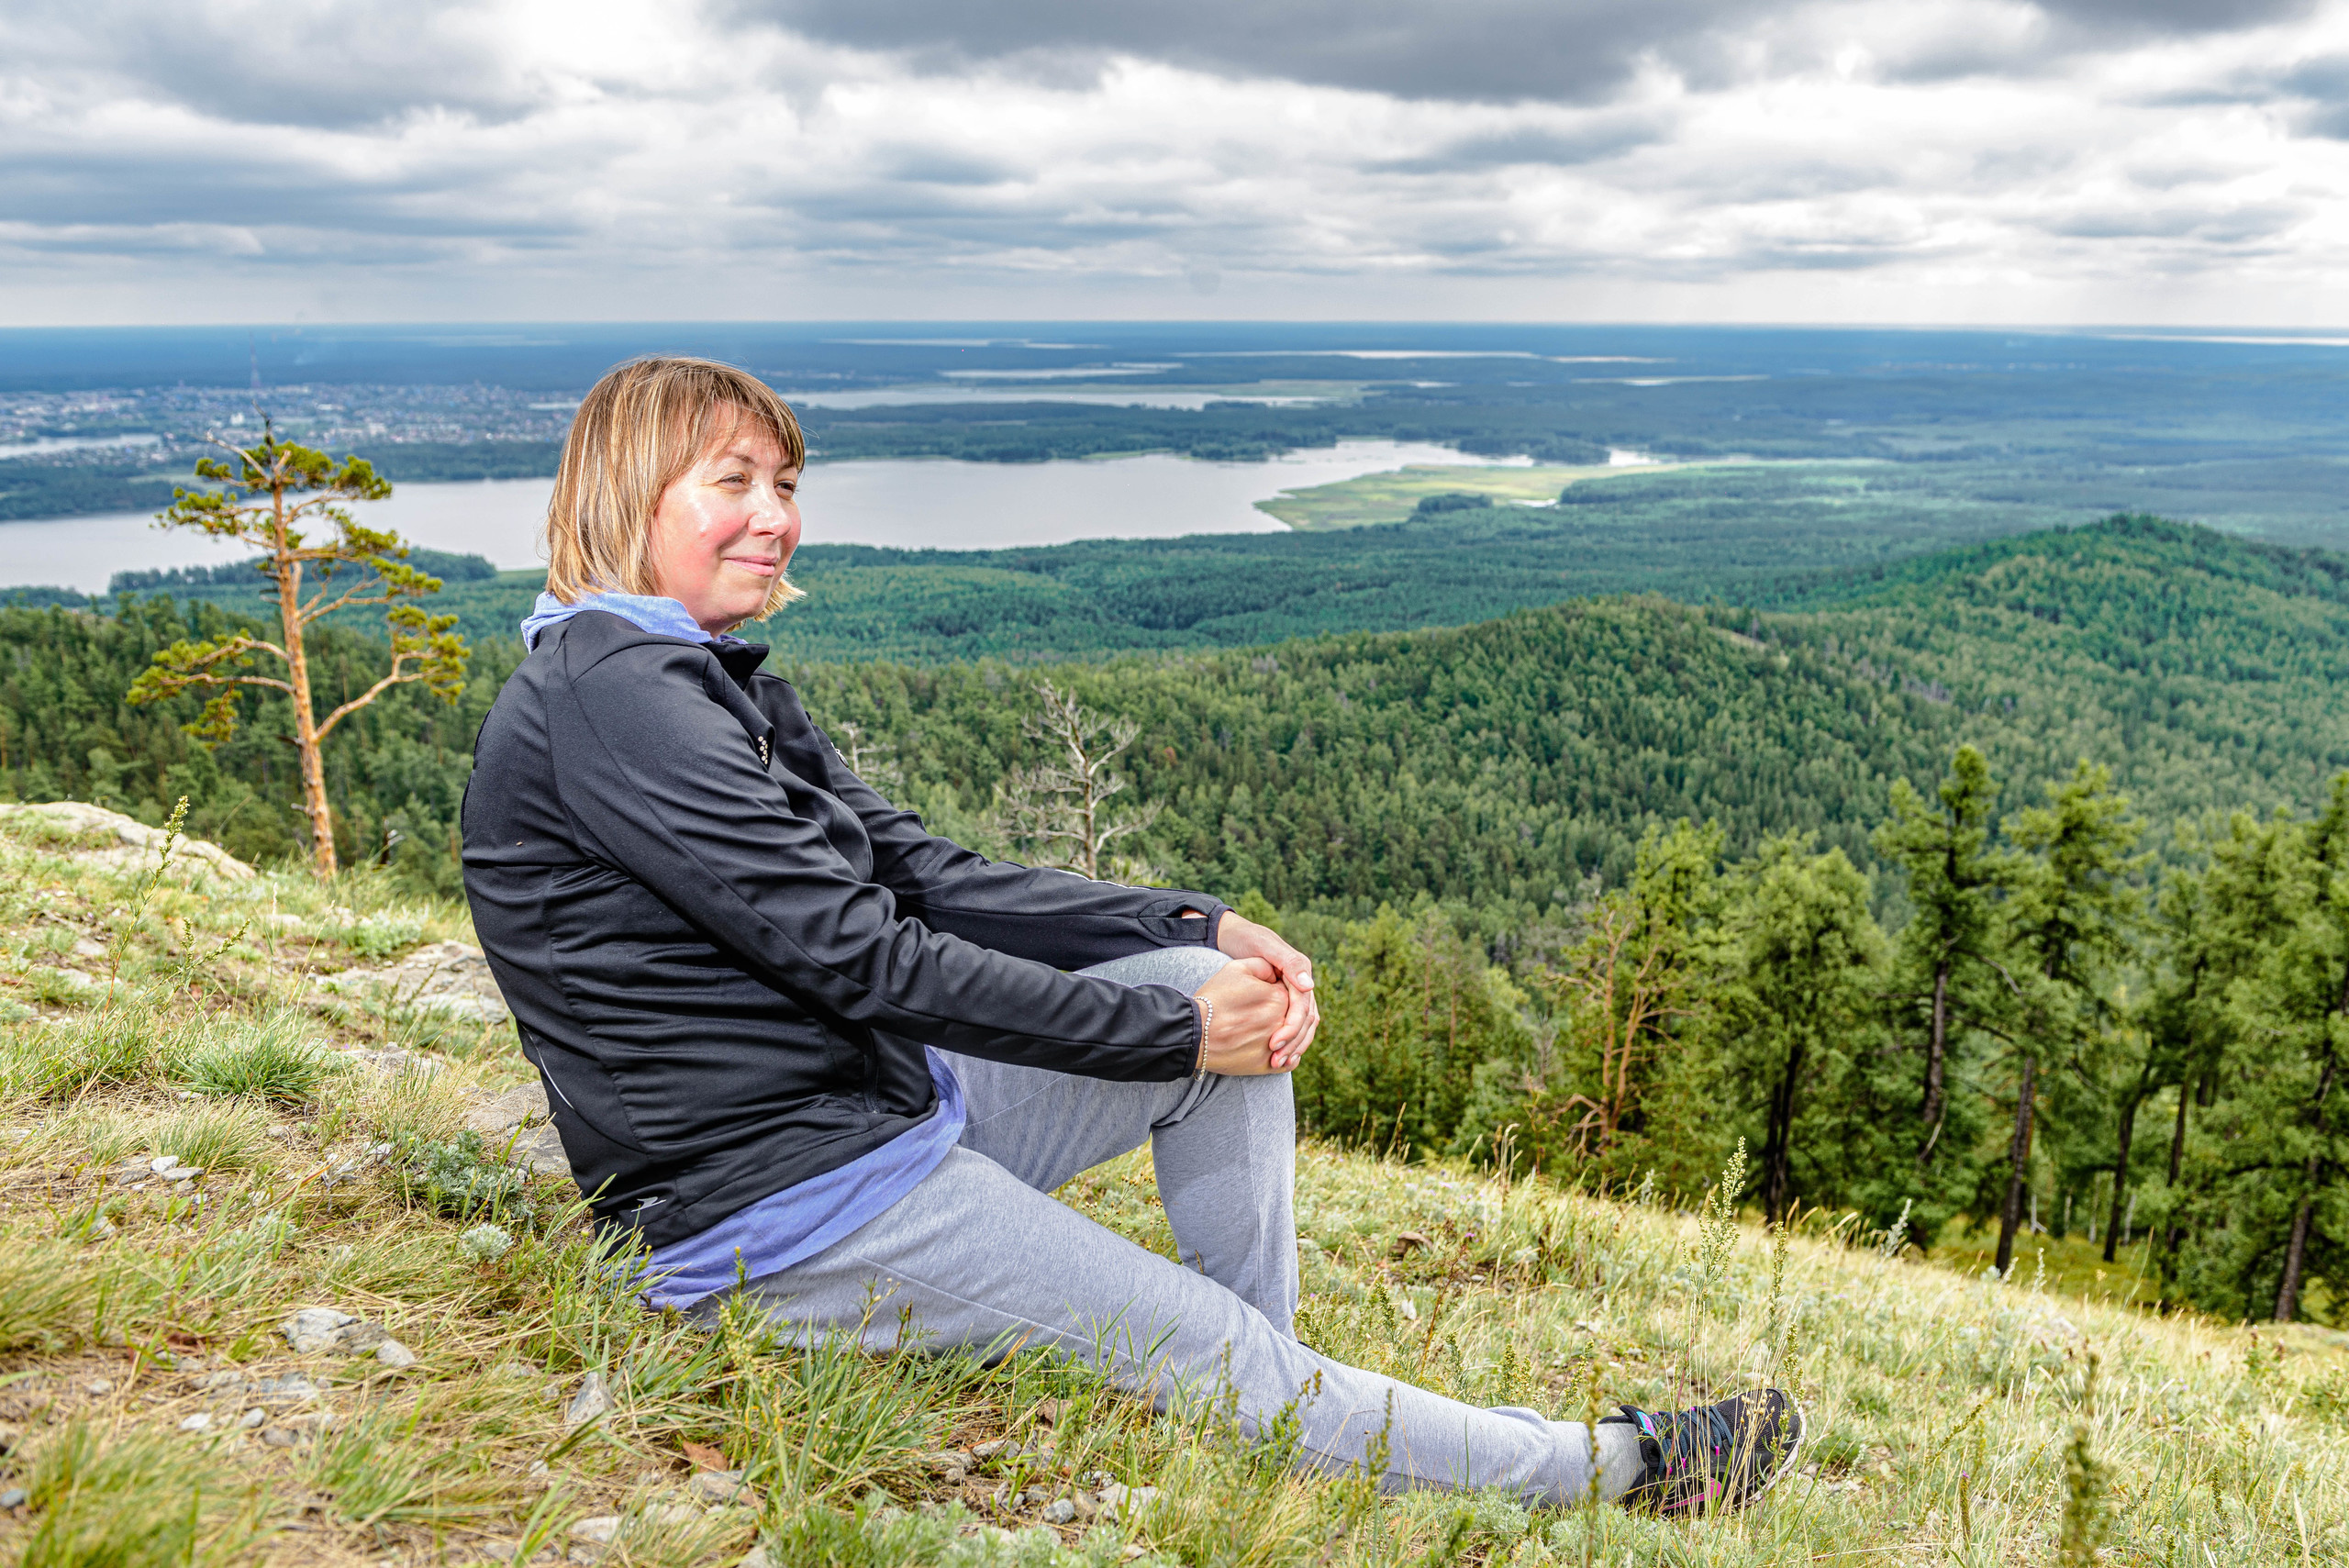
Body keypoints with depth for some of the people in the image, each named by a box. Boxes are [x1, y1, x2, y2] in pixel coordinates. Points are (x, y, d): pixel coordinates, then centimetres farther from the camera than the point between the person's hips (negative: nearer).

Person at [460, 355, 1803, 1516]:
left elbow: (923, 874, 7)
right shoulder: (607, 694, -19)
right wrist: (1165, 1031, -16)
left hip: (884, 1104, 9)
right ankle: (1608, 1471, 13)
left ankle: (1255, 1404, 10)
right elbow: (858, 956, -23)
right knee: (1222, 1354, -5)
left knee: (1211, 986, 4)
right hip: (784, 1212, -9)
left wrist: (1195, 931, -4)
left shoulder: (714, 680, 11)